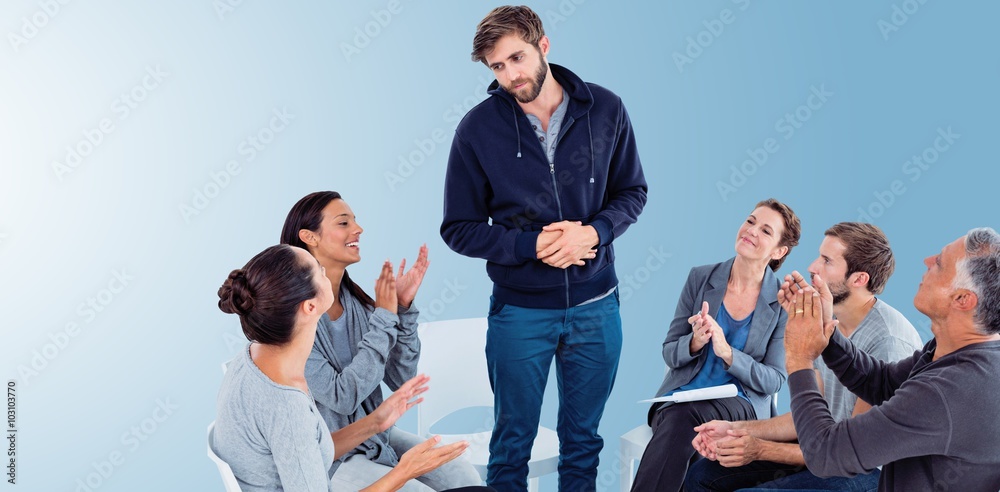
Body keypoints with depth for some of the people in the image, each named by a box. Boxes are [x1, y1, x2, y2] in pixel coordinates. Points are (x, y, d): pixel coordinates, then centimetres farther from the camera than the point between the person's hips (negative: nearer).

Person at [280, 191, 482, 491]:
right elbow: (342, 397, -25)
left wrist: (404, 308, -12)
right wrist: (384, 317, -22)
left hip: (375, 436, 7)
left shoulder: (355, 299, 0)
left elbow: (401, 380, 0)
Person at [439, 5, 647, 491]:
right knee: (513, 442, 12)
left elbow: (632, 192, 5)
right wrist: (534, 245, -18)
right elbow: (459, 229, -5)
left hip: (595, 306, 2)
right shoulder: (478, 128, -9)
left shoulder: (604, 109, -5)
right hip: (519, 310, -2)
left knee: (582, 437, 16)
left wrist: (593, 232, -15)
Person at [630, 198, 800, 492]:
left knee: (684, 418, -36)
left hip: (741, 404, -2)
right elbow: (669, 352, 7)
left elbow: (773, 380, -3)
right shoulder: (700, 278, 4)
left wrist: (726, 351, -20)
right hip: (680, 398, 2)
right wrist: (695, 343, -17)